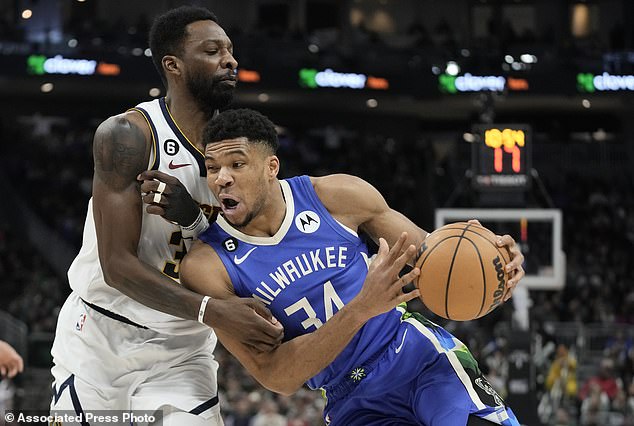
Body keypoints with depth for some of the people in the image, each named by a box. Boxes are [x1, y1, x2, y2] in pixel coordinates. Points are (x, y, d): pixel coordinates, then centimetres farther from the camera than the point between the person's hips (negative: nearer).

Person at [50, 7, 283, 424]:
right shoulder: (128, 135, -17)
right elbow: (117, 264, -23)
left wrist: (192, 219, -22)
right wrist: (212, 311, -36)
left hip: (181, 352, 4)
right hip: (100, 338, -3)